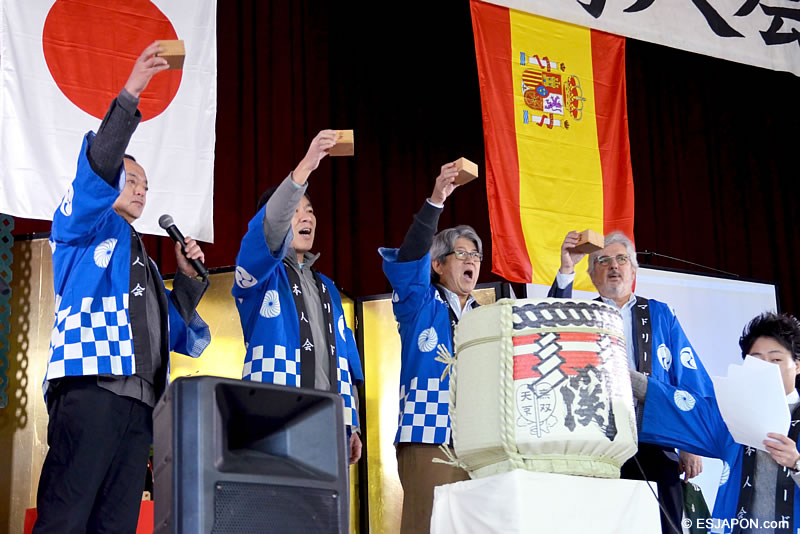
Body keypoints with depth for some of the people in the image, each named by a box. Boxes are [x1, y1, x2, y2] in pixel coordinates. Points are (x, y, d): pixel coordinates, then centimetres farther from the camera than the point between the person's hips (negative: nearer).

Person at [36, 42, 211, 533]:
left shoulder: (145, 263, 32)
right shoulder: (83, 227, 14)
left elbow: (177, 333, 28)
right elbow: (96, 169, -7)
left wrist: (188, 278, 17)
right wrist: (129, 97, -14)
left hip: (138, 405, 7)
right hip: (89, 390, -7)